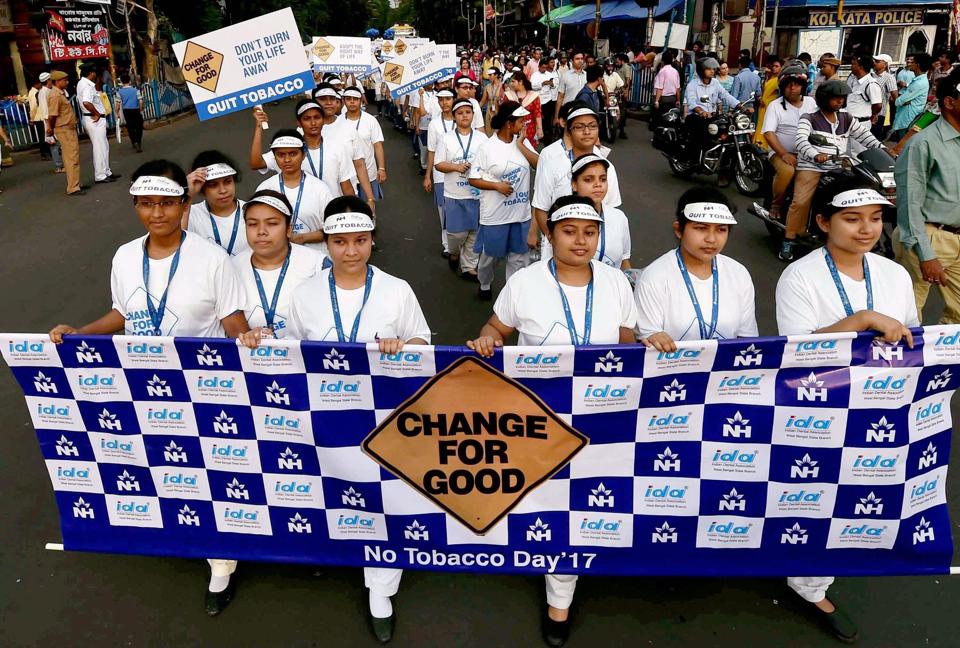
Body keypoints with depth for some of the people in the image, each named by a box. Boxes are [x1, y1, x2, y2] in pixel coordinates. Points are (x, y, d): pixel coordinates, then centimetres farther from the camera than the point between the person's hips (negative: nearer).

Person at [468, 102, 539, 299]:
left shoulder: (523, 142, 1)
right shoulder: (488, 147, -11)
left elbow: (539, 165, -8)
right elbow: (473, 179, -7)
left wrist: (521, 145, -13)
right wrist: (497, 185, -19)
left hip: (521, 213, 3)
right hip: (495, 215, -3)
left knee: (518, 256, 10)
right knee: (491, 255, 15)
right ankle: (485, 284, 42)